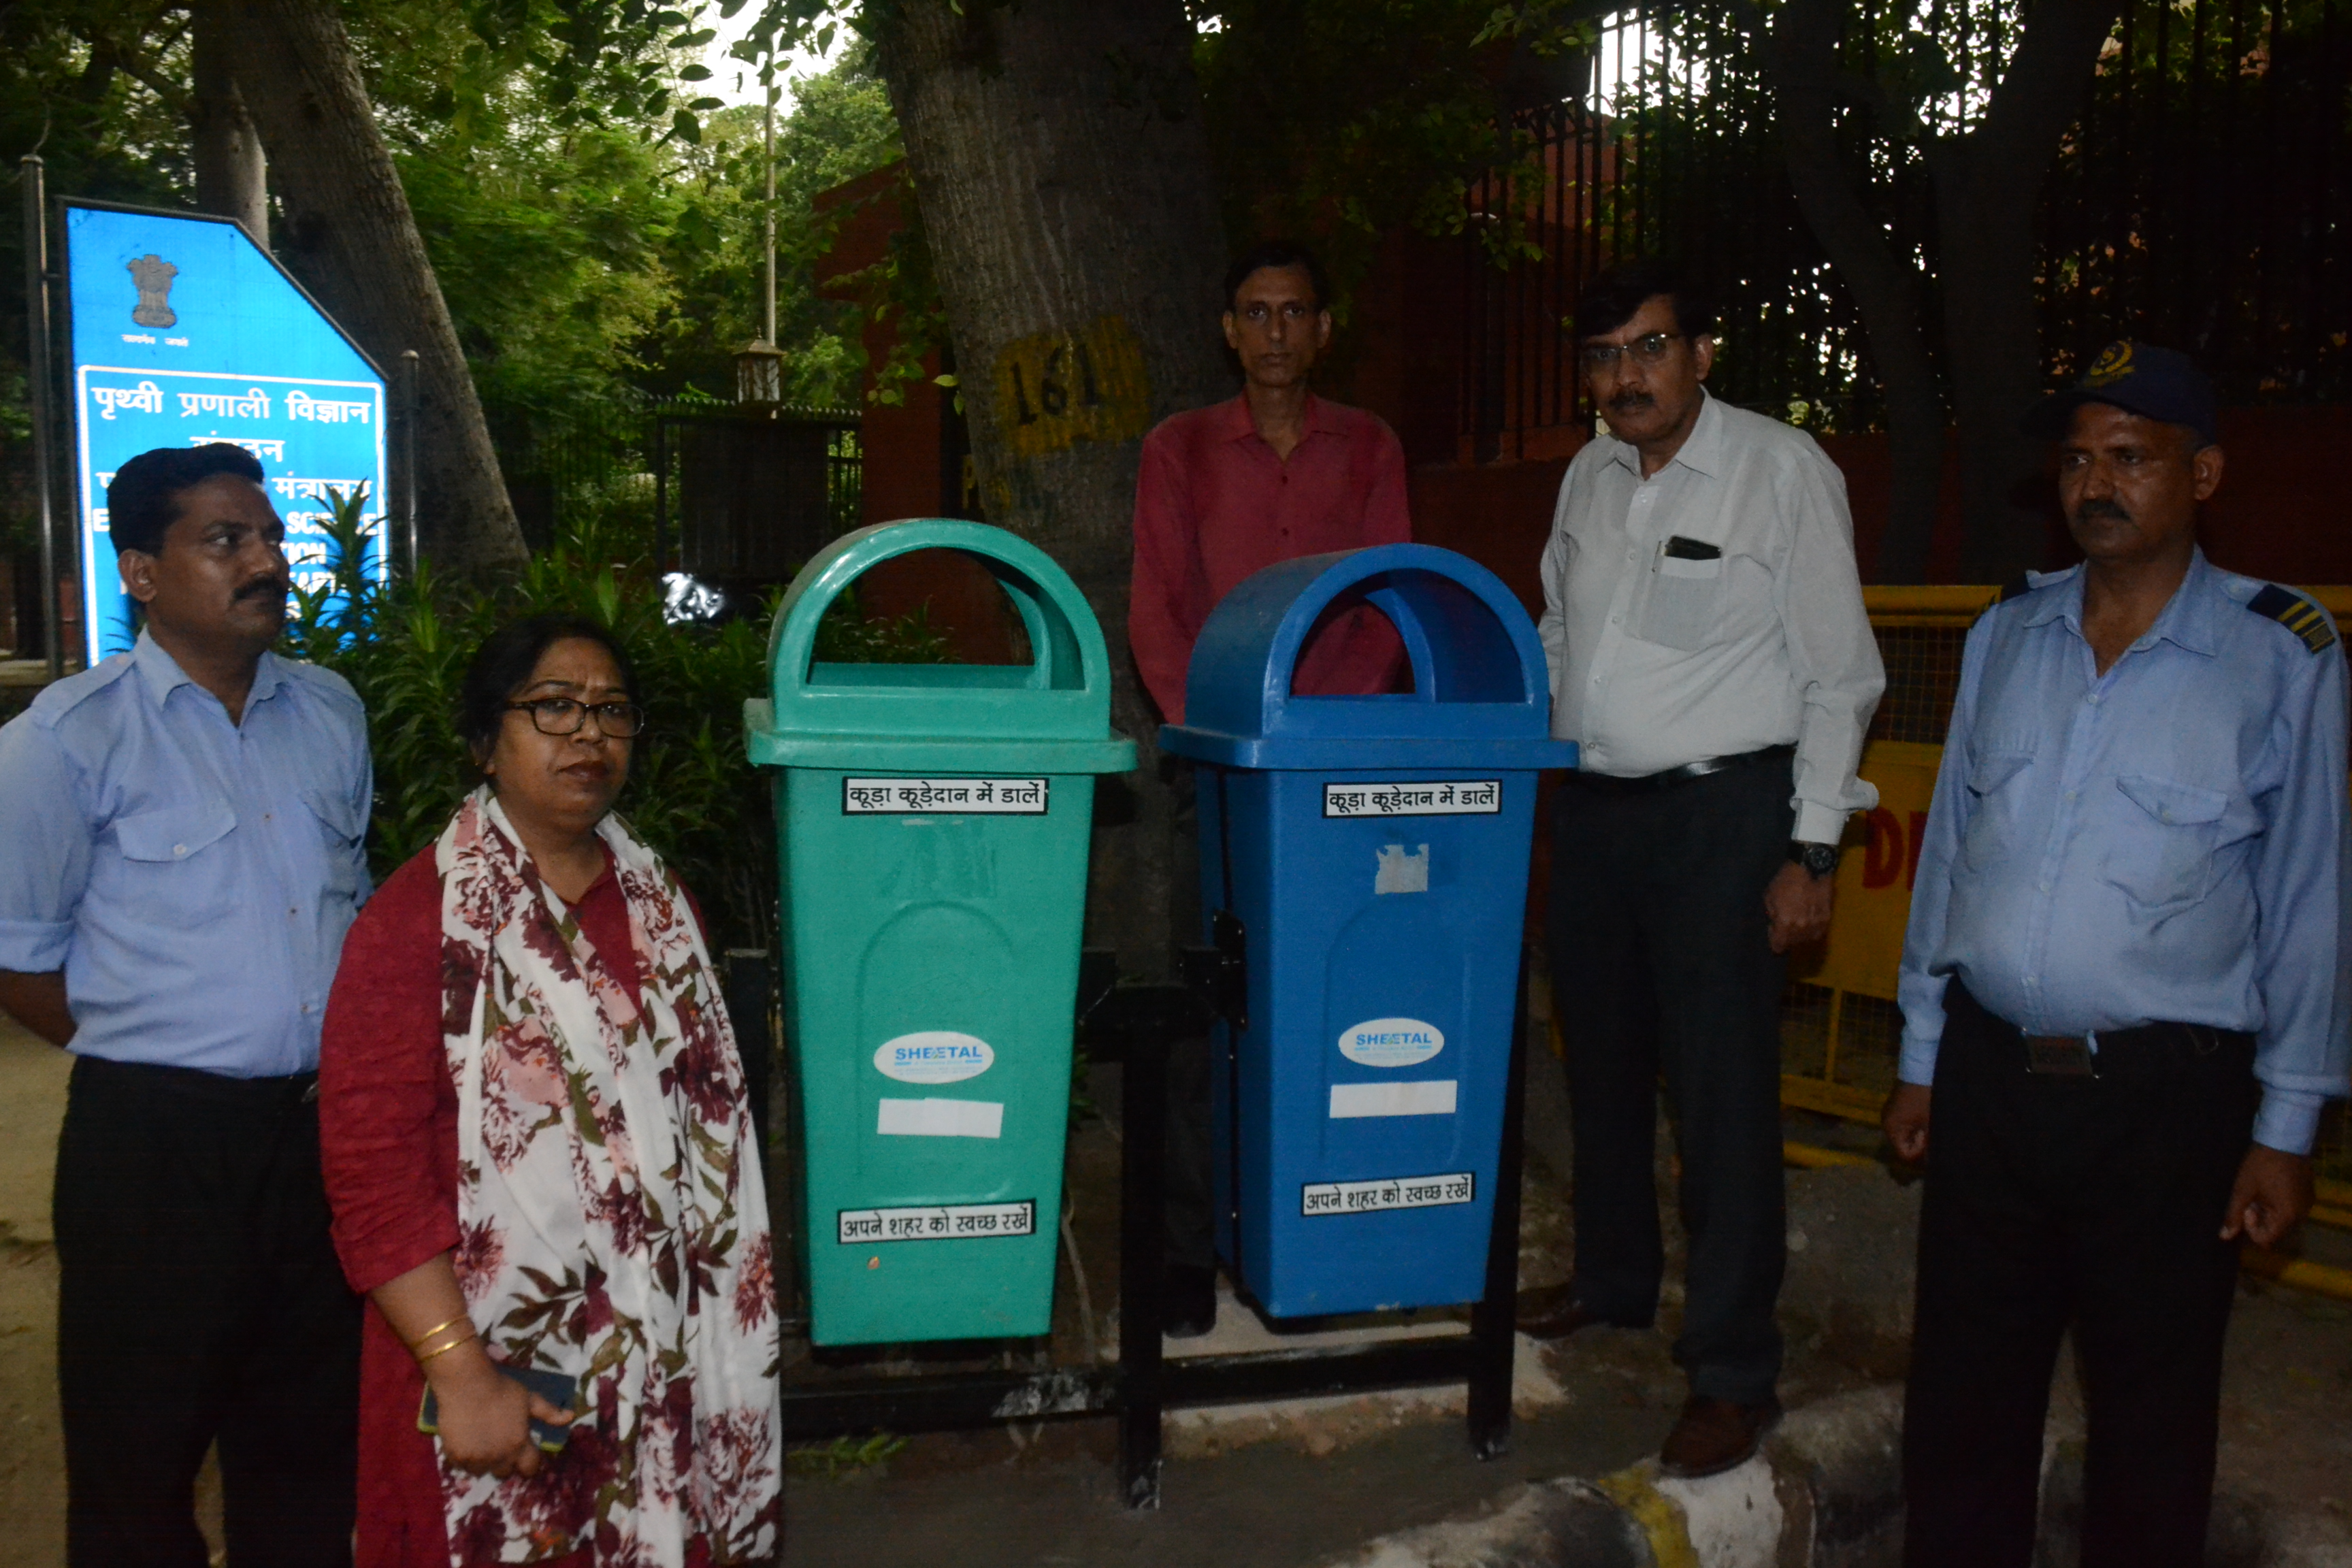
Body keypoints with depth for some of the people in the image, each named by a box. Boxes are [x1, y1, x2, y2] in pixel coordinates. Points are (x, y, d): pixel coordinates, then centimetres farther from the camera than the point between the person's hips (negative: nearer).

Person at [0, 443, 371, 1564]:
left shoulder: (330, 714, 8)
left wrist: (347, 1059, 11)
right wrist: (150, 1056, -1)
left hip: (322, 1128, 5)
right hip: (155, 1139, -4)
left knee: (309, 1446, 17)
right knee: (141, 1466, 9)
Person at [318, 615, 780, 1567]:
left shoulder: (659, 903, 9)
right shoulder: (418, 919, -11)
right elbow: (373, 1176, -15)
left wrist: (723, 1324, 11)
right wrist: (460, 1373, -19)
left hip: (661, 1361, 5)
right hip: (501, 1373, -5)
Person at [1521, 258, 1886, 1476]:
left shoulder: (1783, 470, -8)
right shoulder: (1589, 477, 9)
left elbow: (1839, 675, -8)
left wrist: (1811, 851, -12)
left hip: (1721, 813, -6)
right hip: (1592, 808, 6)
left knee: (1722, 1092, -3)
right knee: (1602, 1064, 17)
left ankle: (1732, 1373, 10)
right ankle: (1614, 1281, 37)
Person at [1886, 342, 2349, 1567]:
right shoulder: (2008, 635, 6)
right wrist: (1921, 1056, 12)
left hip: (2167, 1095, -3)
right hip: (1989, 1070, 3)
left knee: (2151, 1413, 12)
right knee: (1961, 1390, 14)